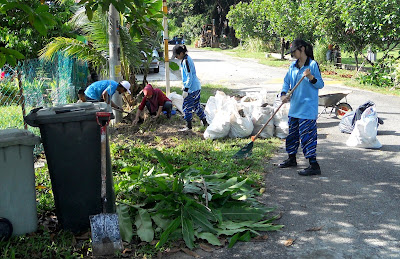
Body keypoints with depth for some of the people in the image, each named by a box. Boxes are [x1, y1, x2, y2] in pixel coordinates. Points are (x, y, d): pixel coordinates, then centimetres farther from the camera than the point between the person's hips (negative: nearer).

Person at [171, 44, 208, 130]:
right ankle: (205, 122, 24)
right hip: (196, 87, 10)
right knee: (196, 106, 17)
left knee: (187, 106, -1)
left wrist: (186, 90, -20)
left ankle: (188, 126, 7)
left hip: (191, 88, -10)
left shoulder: (186, 61, -18)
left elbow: (189, 77, -21)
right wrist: (185, 86, 26)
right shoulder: (186, 59, 12)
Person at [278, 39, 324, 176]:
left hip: (308, 107, -7)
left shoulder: (313, 64, -9)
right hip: (295, 106, 8)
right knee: (292, 132, 17)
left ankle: (314, 165, -5)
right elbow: (287, 81, 13)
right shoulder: (293, 66, 10)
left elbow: (321, 85, -8)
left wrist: (311, 77, -25)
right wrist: (284, 94, -4)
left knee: (307, 135, -9)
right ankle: (292, 159, 33)